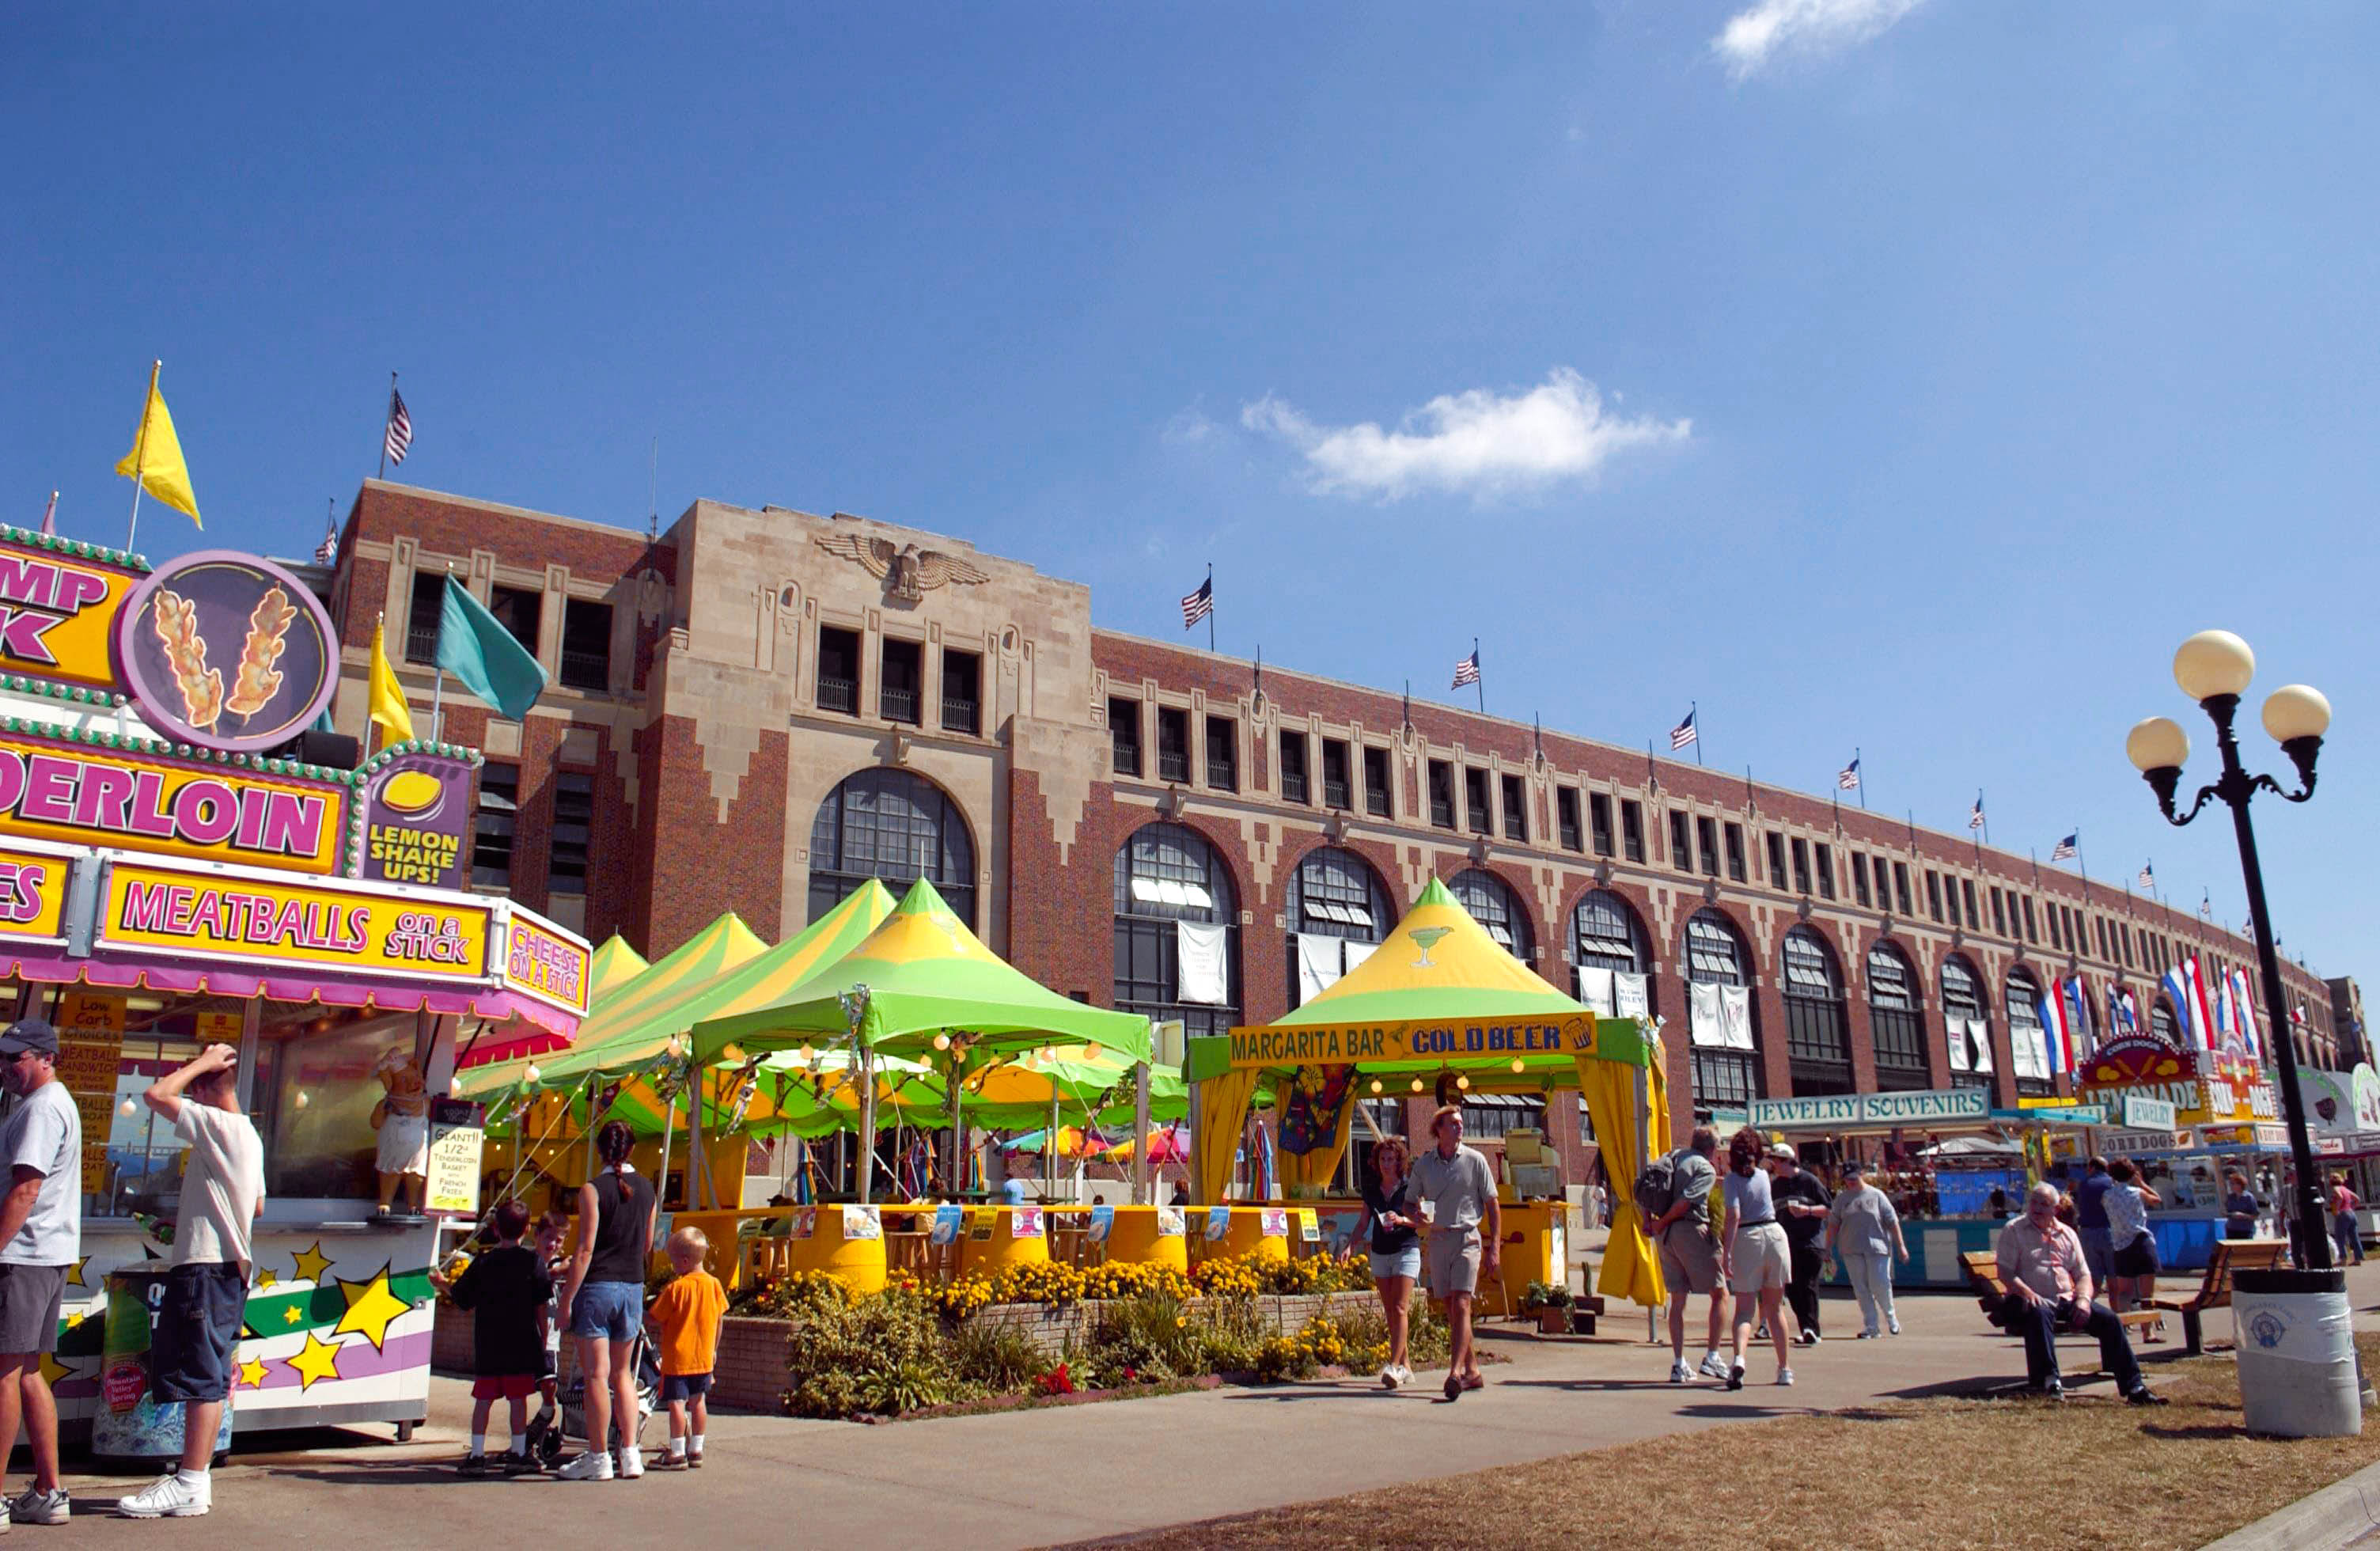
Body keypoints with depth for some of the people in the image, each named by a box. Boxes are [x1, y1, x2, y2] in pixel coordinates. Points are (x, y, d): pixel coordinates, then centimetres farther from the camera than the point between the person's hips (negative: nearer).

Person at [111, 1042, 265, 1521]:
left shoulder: (218, 1124, -13)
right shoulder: (248, 1134, 16)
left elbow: (156, 1094, -18)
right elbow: (257, 1205, 24)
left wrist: (201, 1063, -6)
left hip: (205, 1268, -10)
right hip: (229, 1265, 10)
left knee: (200, 1377, -7)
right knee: (208, 1377, 14)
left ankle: (190, 1485, -5)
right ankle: (195, 1475, 20)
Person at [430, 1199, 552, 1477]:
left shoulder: (482, 1263, 2)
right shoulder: (532, 1260, -3)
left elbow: (461, 1297, 10)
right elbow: (541, 1303, -4)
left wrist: (442, 1285, 30)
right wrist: (542, 1335, 8)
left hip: (487, 1344, 2)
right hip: (521, 1344, -2)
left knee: (483, 1399, 7)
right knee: (518, 1398, 4)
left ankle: (477, 1455, 8)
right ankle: (518, 1453, 9)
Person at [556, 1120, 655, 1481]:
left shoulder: (593, 1189, -10)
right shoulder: (646, 1188, 7)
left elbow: (585, 1249, -14)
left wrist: (567, 1298, -10)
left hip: (597, 1287, -5)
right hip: (634, 1288, 5)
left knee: (597, 1374, 2)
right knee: (623, 1373, 15)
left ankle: (598, 1458, 6)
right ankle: (630, 1455, 13)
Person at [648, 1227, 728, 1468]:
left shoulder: (675, 1288, -15)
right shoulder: (714, 1284, 0)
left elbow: (657, 1322, -11)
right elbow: (719, 1320, 8)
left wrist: (659, 1330, 11)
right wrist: (713, 1349, 18)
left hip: (677, 1357, -6)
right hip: (704, 1357, 6)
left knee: (676, 1403, 0)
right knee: (698, 1402, 15)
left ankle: (678, 1454, 2)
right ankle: (696, 1451, 20)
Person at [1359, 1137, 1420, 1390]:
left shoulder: (1409, 1187, -4)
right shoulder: (1371, 1189, 8)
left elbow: (1420, 1220, -4)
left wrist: (1401, 1220, -21)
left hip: (1406, 1250, -5)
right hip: (1380, 1253, 5)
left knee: (1400, 1310, -13)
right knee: (1389, 1312, 6)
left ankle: (1394, 1366, -16)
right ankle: (1405, 1367, 14)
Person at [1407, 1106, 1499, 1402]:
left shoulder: (1474, 1160, 0)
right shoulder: (1423, 1164, 6)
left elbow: (1493, 1207, 3)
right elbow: (1410, 1203, 15)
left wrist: (1494, 1248, -3)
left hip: (1468, 1238, -3)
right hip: (1438, 1240, 4)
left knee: (1461, 1306, -14)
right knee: (1450, 1309, 8)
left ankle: (1456, 1372, -20)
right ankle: (1472, 1370, 19)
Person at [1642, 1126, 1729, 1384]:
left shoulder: (1674, 1156, 14)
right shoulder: (1707, 1170, -5)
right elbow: (1686, 1200, -19)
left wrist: (1648, 1221, 11)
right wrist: (1662, 1223, -9)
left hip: (1666, 1236, 7)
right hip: (1692, 1231, -7)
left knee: (1677, 1300, 12)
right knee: (1720, 1294, 8)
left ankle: (1678, 1364, 11)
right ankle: (1712, 1357, 3)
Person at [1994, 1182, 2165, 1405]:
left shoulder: (2067, 1234, 18)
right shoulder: (2014, 1230, 4)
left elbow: (2083, 1274, 15)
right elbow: (2005, 1272, -5)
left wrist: (2084, 1299, -7)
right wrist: (2028, 1293, -23)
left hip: (2066, 1301, 5)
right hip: (2034, 1301, -5)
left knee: (2109, 1318, -17)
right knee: (2039, 1313, -39)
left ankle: (2134, 1387, -13)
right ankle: (2049, 1380, -40)